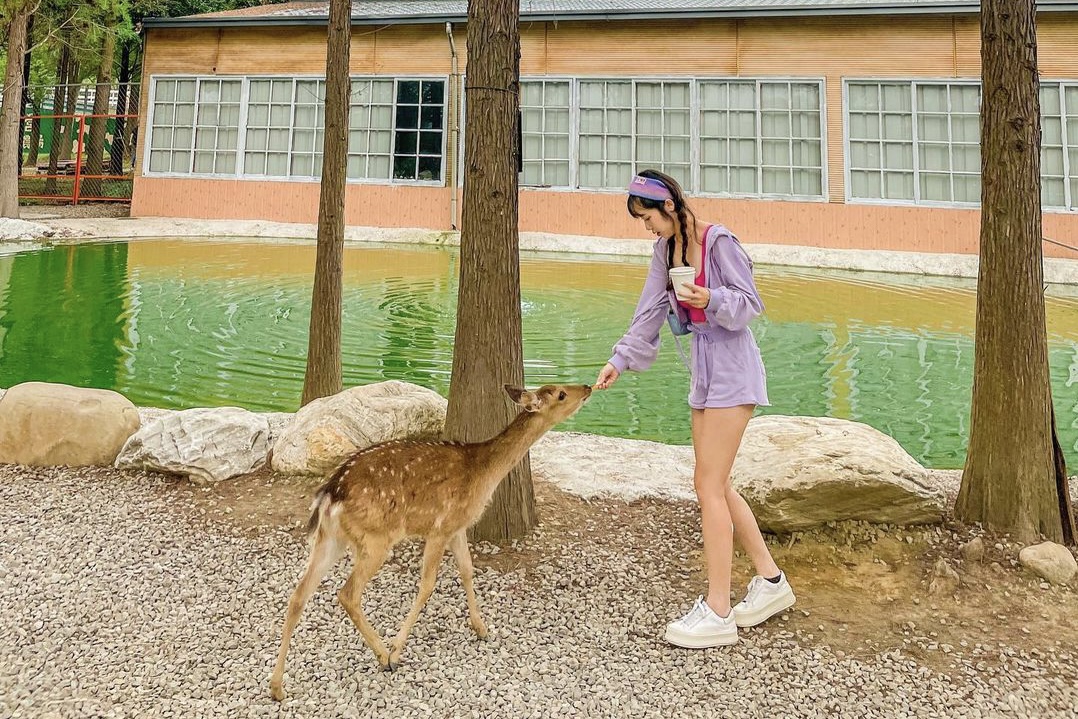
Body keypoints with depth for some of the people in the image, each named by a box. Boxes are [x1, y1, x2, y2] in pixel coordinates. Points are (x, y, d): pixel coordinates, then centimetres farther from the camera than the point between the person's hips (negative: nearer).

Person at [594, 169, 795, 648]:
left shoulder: (717, 241, -13)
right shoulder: (665, 250, 9)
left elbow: (750, 303, -12)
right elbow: (650, 312, 10)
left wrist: (712, 299, -30)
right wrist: (621, 360, 2)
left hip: (732, 366, -8)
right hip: (703, 366, 8)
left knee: (709, 485, -9)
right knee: (716, 486, 11)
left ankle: (718, 612, -1)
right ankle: (771, 581, 25)